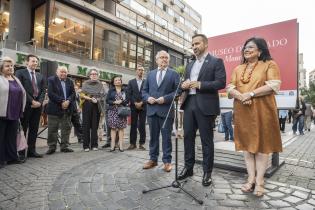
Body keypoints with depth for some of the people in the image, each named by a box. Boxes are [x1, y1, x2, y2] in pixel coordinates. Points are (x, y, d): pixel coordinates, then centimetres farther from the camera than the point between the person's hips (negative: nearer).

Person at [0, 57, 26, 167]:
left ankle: (12, 157, 20)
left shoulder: (16, 80, 16)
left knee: (12, 137, 11)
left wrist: (21, 109, 12)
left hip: (14, 114, 6)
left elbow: (23, 93, 19)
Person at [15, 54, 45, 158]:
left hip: (37, 105, 5)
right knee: (23, 129, 2)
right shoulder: (20, 73, 1)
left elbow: (43, 90, 10)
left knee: (34, 129, 8)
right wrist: (32, 101, -13)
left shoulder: (40, 76, 17)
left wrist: (39, 102, -5)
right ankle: (21, 151, 10)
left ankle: (32, 150, 15)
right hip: (25, 105, -5)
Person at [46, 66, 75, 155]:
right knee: (52, 129, 2)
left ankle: (64, 146, 18)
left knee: (66, 128, 8)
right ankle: (51, 147, 13)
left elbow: (73, 93, 7)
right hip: (54, 108, -4)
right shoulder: (51, 80, -1)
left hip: (67, 109, 5)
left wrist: (68, 101, -12)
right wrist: (61, 102, -16)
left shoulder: (70, 82, 13)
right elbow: (50, 93, -11)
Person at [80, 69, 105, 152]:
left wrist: (97, 99, -13)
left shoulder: (100, 85, 12)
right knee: (86, 125, 0)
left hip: (96, 106, 1)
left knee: (95, 125, 2)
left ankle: (94, 145, 8)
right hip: (87, 105, -1)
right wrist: (91, 98, -14)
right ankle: (86, 145, 6)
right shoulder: (85, 83, 8)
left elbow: (102, 96, 6)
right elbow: (82, 95, 0)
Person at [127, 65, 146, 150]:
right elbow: (129, 94, 3)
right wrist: (135, 103, -8)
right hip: (133, 106, 1)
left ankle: (141, 143, 8)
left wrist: (141, 103, -11)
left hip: (143, 106, -1)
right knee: (133, 125, 3)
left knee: (142, 125, 1)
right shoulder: (131, 82, 11)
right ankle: (133, 143, 9)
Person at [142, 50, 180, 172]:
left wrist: (165, 98, -16)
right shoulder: (150, 74, 16)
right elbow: (144, 90, 14)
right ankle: (153, 159, 23)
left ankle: (167, 161, 15)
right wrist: (147, 98, -6)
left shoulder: (174, 74, 5)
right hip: (152, 110, 4)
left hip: (166, 110, -3)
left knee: (166, 137, 4)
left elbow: (177, 91, -4)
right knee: (153, 136, 11)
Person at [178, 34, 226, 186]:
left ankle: (207, 172, 16)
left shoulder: (216, 61, 0)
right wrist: (184, 85, -2)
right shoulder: (189, 65, 20)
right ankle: (188, 168, 24)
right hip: (189, 104, 6)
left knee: (206, 140, 2)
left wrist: (200, 84, -18)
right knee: (188, 137, 9)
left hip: (205, 105, -6)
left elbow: (221, 82, -10)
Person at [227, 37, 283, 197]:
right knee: (247, 143, 5)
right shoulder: (238, 69, 16)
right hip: (242, 112, 4)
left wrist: (250, 94, -18)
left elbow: (274, 86, -10)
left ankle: (259, 181, 11)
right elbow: (230, 88, 5)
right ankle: (251, 178, 15)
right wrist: (240, 96, -16)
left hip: (262, 112, -4)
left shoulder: (269, 64, 3)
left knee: (261, 144, 2)